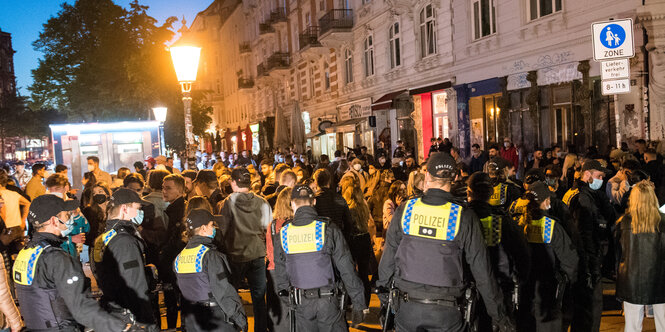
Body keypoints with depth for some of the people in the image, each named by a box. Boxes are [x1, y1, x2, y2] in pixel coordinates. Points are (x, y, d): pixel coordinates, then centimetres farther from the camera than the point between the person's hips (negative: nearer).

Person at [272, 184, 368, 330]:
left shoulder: (283, 234, 0)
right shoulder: (329, 229, -9)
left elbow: (280, 274, 7)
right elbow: (347, 269, -8)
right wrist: (359, 304, -1)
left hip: (302, 305, 3)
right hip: (327, 302, -3)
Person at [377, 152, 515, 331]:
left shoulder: (404, 210, -5)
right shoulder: (465, 217, -11)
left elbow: (388, 258, 2)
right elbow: (482, 270, -7)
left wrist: (383, 301, 16)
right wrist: (499, 315, 4)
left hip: (407, 309, 1)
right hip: (445, 314, -1)